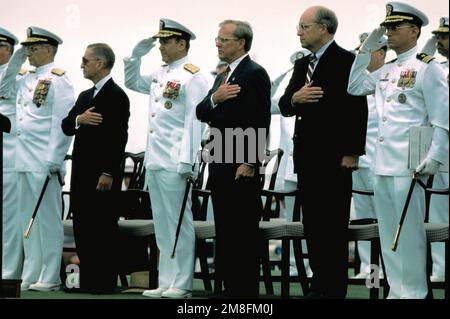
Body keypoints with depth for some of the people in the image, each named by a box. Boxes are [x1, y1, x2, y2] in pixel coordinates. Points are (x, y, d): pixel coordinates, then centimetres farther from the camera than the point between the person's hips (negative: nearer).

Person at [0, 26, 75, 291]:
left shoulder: (58, 79, -7)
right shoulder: (27, 79, 16)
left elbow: (62, 122, -13)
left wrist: (53, 160, -18)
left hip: (44, 162, -8)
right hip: (24, 160, 8)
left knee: (48, 218, -2)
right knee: (28, 218, 10)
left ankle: (49, 277, 2)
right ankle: (31, 276, 16)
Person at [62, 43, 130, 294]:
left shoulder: (116, 95, -9)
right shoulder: (85, 96, 19)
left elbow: (119, 137, -15)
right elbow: (66, 127, 13)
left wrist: (108, 173, -19)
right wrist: (78, 119, -10)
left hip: (103, 174, -9)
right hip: (82, 172, 9)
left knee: (104, 227, -4)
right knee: (83, 226, 9)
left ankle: (105, 282, 0)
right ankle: (87, 280, 15)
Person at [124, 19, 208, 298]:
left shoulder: (193, 77, -7)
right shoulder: (160, 75, 17)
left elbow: (194, 122, -13)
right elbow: (132, 82, 33)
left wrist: (186, 162, -19)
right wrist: (136, 55, 16)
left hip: (174, 163, -8)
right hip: (154, 160, 8)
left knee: (179, 223, -5)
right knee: (162, 225, 10)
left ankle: (182, 284, -2)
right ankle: (166, 282, 14)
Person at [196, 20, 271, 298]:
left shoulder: (254, 73, -9)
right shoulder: (223, 76, 19)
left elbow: (260, 122, -16)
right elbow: (202, 113, 12)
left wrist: (249, 163, -20)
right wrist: (214, 99, -10)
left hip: (241, 167, -9)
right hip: (220, 165, 9)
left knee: (244, 232, -6)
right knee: (225, 231, 11)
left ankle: (246, 292, -2)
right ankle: (230, 288, 17)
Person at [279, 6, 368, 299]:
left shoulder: (347, 61, -7)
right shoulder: (302, 64, 16)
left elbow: (358, 109, -11)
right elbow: (284, 106, 12)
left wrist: (351, 153, -15)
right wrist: (295, 98, -11)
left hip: (335, 158, -7)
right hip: (307, 155, 7)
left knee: (334, 226, -4)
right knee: (312, 223, 9)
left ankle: (335, 289, -1)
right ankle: (319, 284, 14)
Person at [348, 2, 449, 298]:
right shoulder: (386, 71, 15)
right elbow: (355, 87, 22)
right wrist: (366, 50, 13)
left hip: (408, 165, -8)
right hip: (382, 164, 8)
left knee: (410, 233, -4)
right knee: (389, 235, 11)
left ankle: (414, 293, 3)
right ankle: (397, 292, 19)